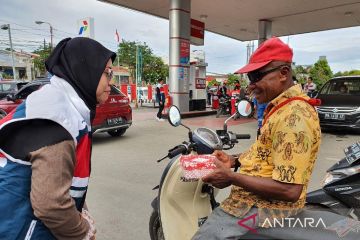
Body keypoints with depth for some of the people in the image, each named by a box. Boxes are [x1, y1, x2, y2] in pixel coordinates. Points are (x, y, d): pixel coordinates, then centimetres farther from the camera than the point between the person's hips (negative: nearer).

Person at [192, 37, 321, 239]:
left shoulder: (293, 116, -25)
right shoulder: (280, 106, 8)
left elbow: (289, 190, -28)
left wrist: (232, 178, -22)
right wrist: (234, 160, 5)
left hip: (267, 204, -10)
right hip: (257, 194, 10)